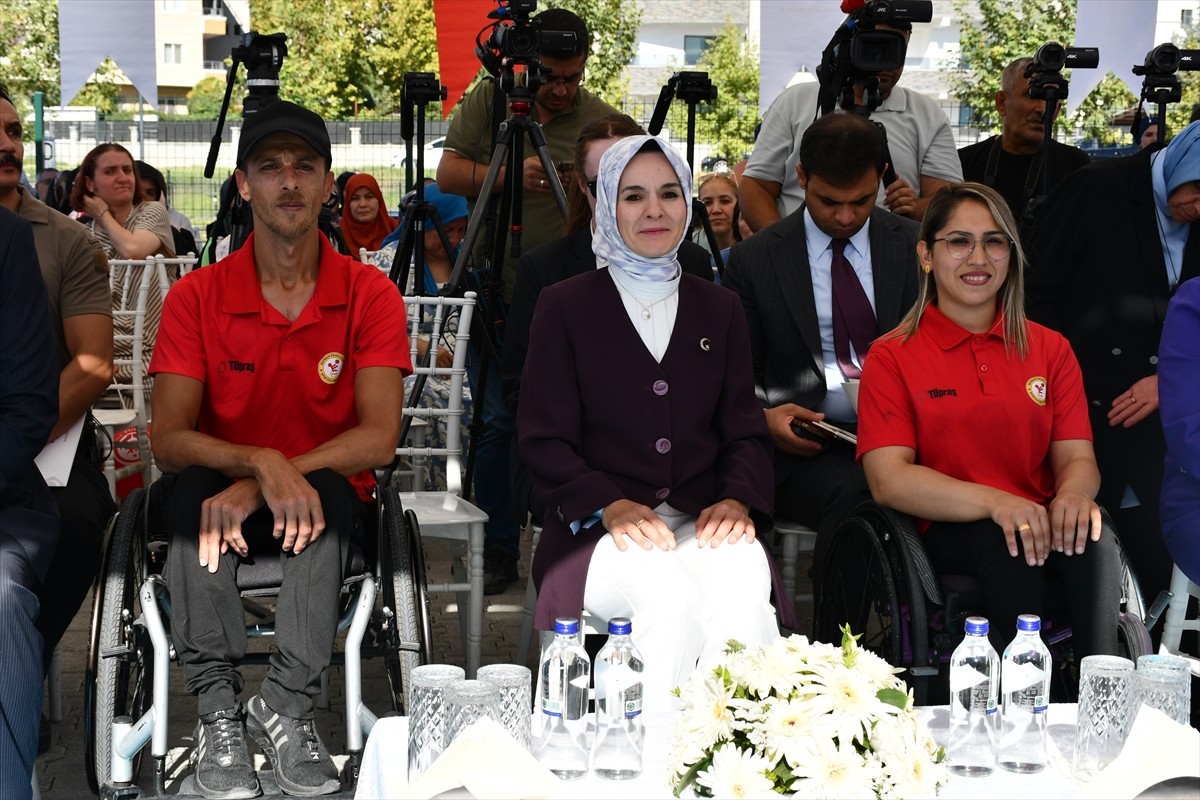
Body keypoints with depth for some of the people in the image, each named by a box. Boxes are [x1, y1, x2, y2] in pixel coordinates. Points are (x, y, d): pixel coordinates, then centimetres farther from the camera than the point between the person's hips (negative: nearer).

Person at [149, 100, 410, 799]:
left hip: (324, 500, 0)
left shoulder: (370, 295, -5)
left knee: (329, 493, -34)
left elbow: (379, 438, -16)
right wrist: (259, 462, -33)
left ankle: (287, 708, -25)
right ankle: (219, 715, -27)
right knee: (194, 493, -32)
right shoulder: (197, 296, -3)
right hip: (224, 489, 1)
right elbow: (169, 440, -13)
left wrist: (271, 481, -28)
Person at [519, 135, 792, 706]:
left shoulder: (719, 309, 20)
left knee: (743, 584, -34)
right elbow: (543, 439, 3)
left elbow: (745, 430, 15)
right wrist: (611, 504, -15)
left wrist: (737, 499, -8)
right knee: (670, 598, -35)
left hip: (704, 523, 2)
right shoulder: (565, 306, 9)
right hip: (599, 528, -2)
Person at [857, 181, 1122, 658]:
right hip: (946, 529, -3)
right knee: (1006, 543, -36)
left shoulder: (1050, 350, 15)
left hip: (1038, 523, 3)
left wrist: (1073, 494, -21)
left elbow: (1076, 456, 7)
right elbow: (888, 479, -9)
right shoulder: (891, 359, 3)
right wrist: (995, 502, -25)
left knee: (1094, 538, -31)